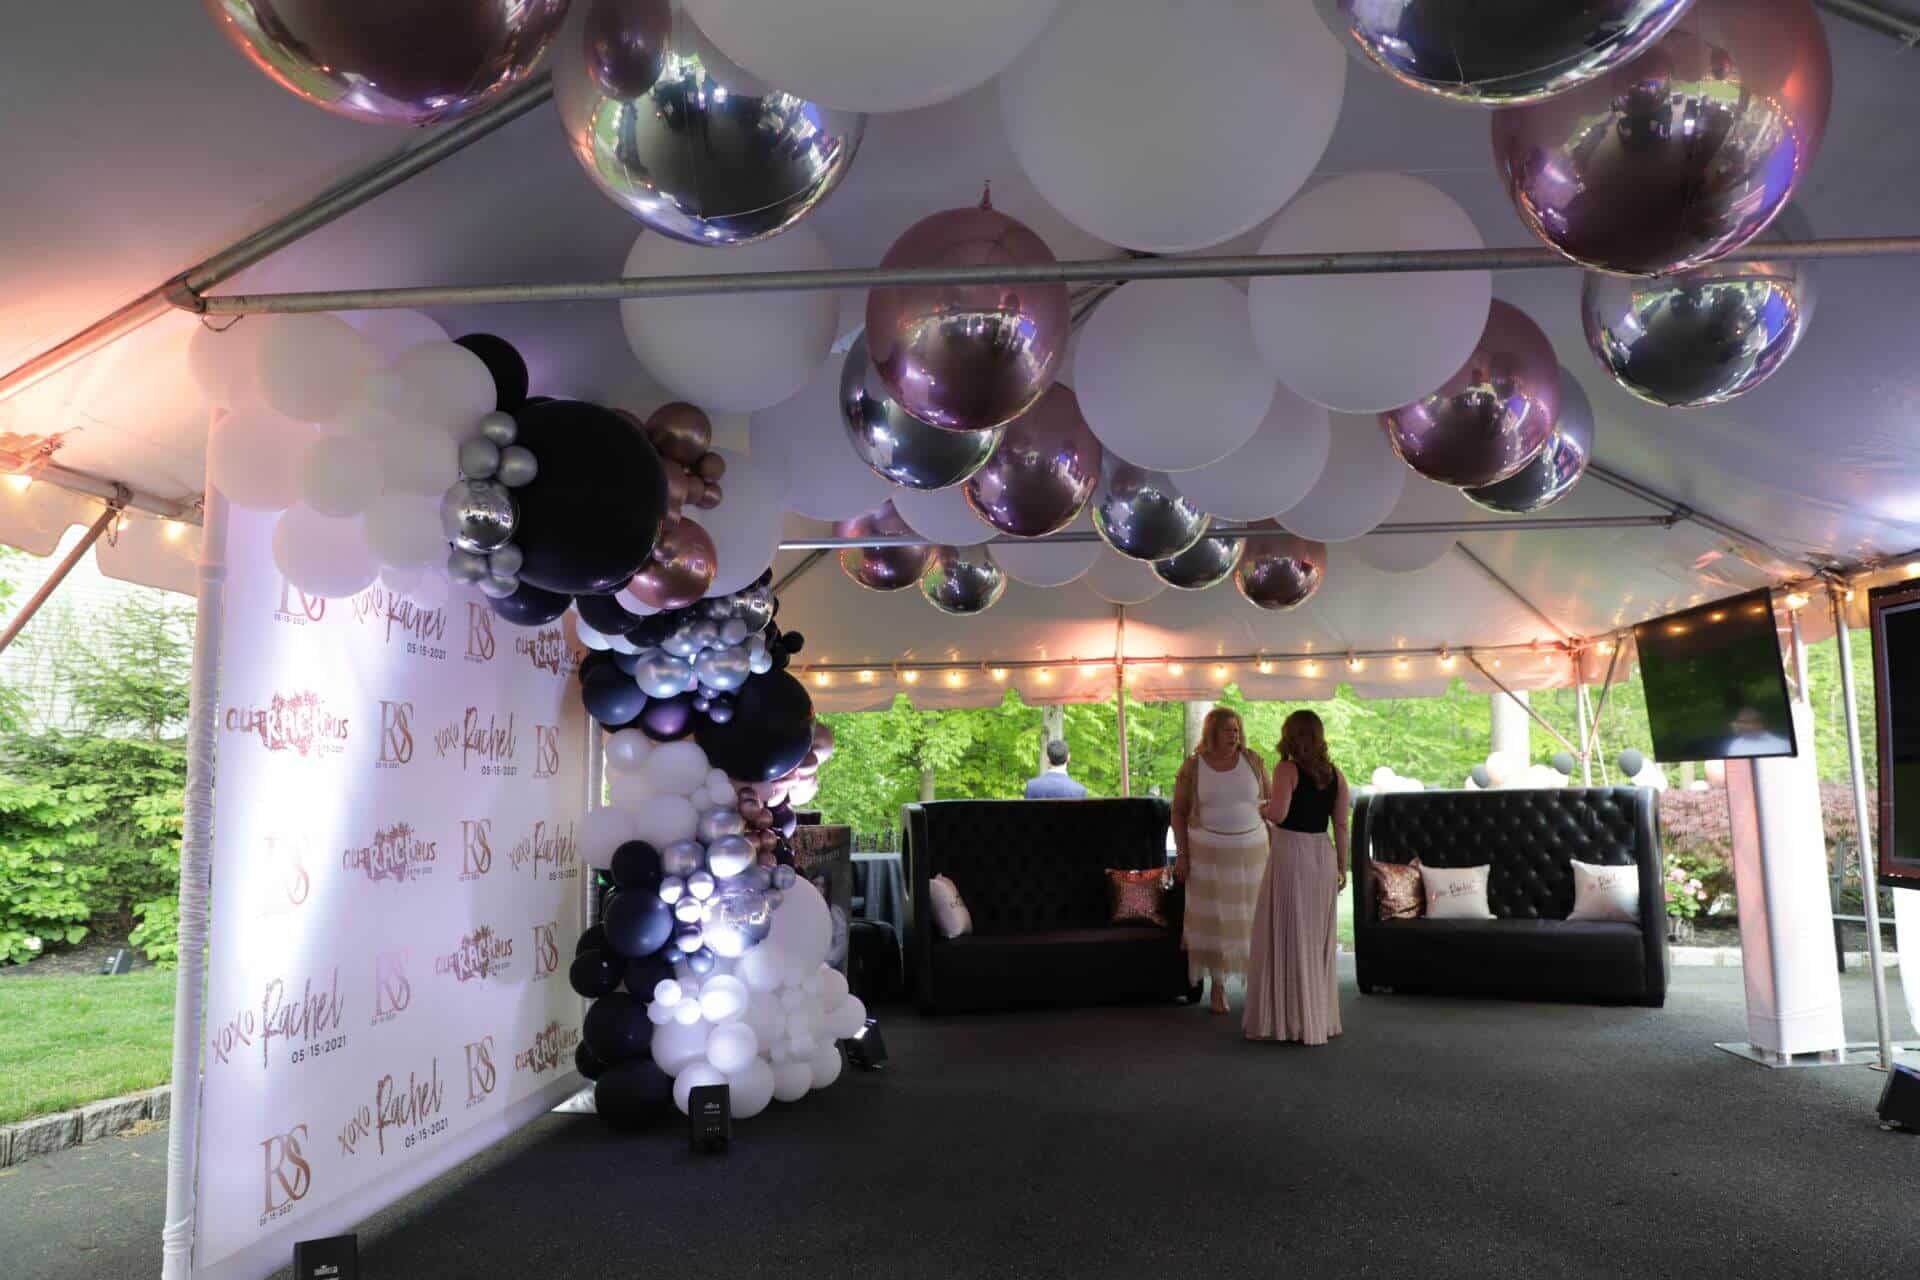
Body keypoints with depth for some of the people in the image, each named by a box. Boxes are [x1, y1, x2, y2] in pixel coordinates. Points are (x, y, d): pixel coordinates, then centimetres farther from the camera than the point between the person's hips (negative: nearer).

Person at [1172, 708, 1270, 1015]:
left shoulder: (1253, 761, 2)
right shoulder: (1193, 767, -4)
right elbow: (1178, 811, 0)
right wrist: (1182, 855, -6)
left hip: (1250, 850, 2)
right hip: (1208, 851, -2)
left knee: (1252, 914, 5)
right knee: (1213, 917, 1)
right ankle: (1218, 986, 12)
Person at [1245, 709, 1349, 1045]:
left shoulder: (1287, 769, -11)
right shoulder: (1335, 774, 6)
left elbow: (1278, 814, -21)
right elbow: (1341, 825, 7)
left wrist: (1263, 808, 1)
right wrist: (1342, 866, 14)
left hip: (1290, 854, -6)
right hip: (1323, 854, 6)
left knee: (1286, 937, 3)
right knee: (1317, 938, 15)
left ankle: (1288, 1018, 8)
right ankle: (1320, 1017, 24)